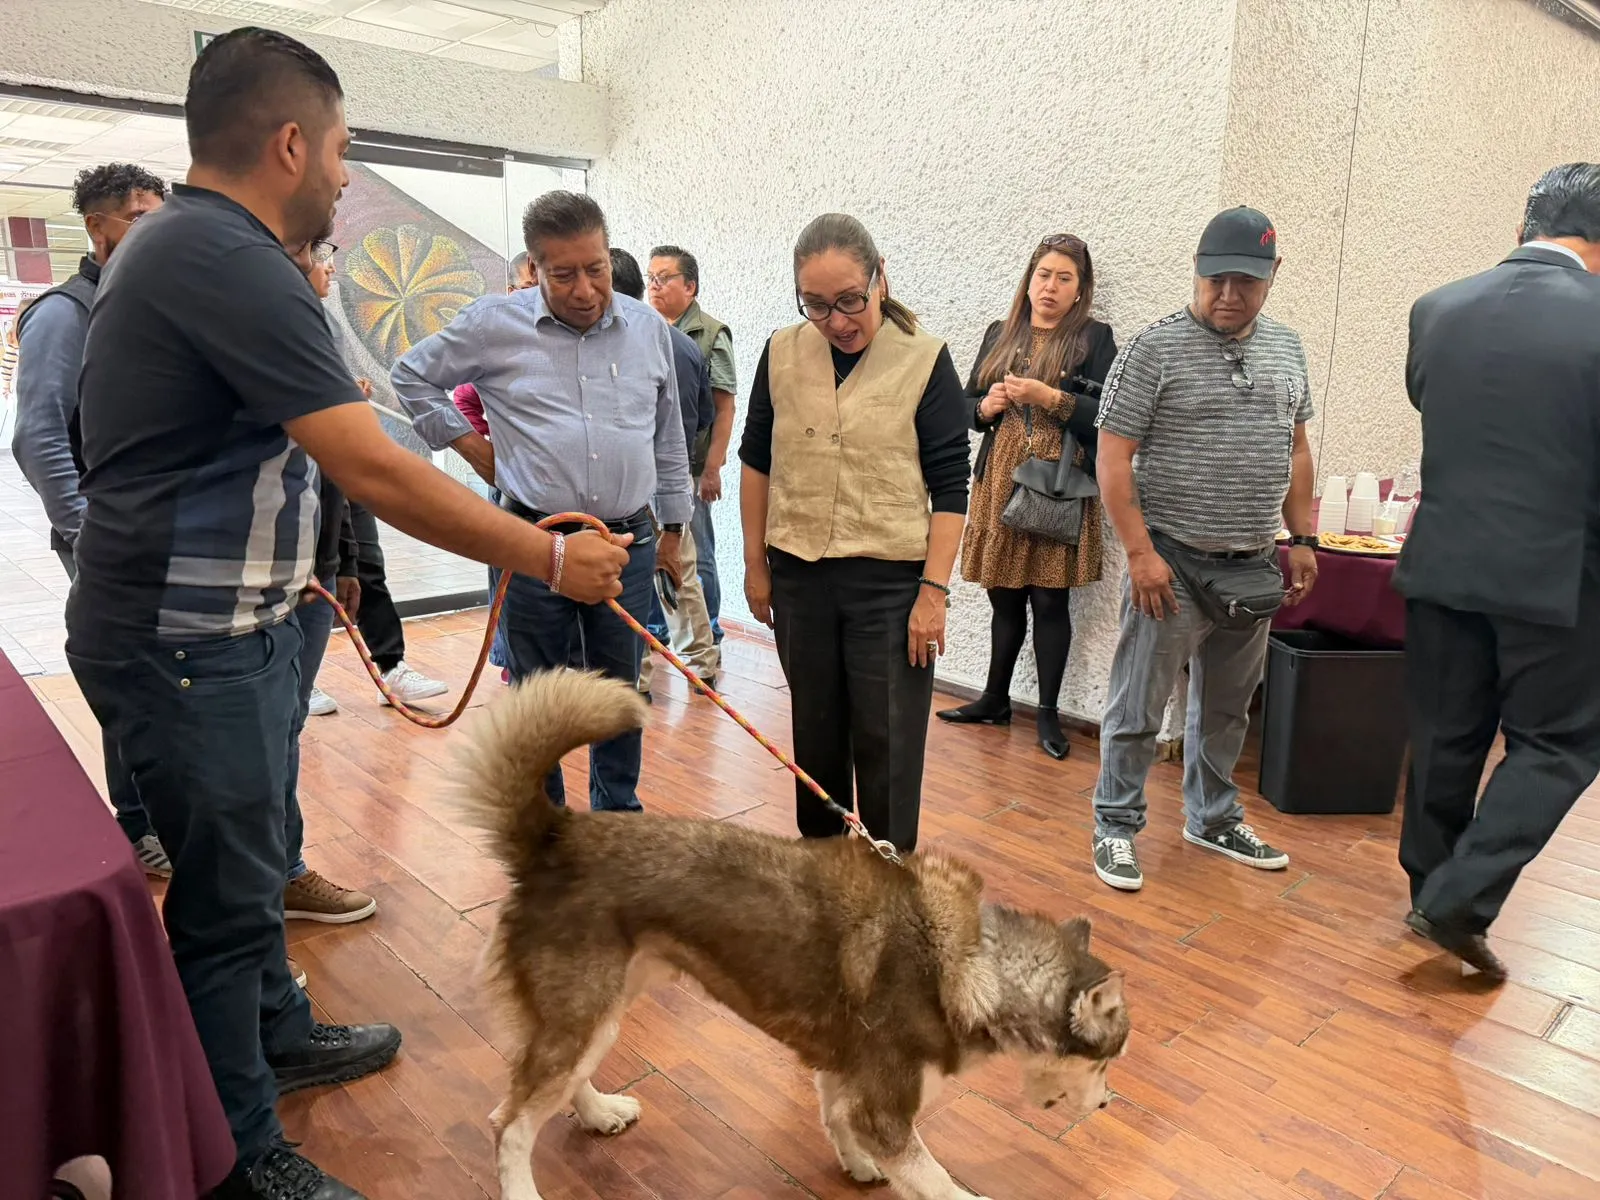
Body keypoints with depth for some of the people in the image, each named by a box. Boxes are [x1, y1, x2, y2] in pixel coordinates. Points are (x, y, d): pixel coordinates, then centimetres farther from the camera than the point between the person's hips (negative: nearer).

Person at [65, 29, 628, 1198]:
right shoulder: (230, 259, -22)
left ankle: (277, 1034, 42)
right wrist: (551, 557, -20)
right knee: (227, 892, 3)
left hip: (232, 625, 10)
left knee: (252, 853, 22)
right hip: (187, 643, -10)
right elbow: (376, 471, -27)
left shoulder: (179, 239, 13)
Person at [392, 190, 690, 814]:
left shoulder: (650, 329, 7)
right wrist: (469, 444, 4)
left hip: (630, 541, 2)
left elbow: (669, 441, 15)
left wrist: (671, 528, 16)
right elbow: (412, 375, 12)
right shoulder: (494, 323, -1)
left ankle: (619, 813, 29)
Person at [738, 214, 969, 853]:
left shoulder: (925, 361, -7)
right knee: (815, 730, 16)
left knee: (887, 744, 3)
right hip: (799, 576, 4)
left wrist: (934, 591, -11)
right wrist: (756, 563, 10)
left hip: (892, 581, -3)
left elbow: (950, 488, -6)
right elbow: (756, 459, 11)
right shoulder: (781, 353, 2)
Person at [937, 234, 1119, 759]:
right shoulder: (1000, 334, 13)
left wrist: (1049, 397, -18)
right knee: (1004, 596, 10)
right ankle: (994, 700, 25)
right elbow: (966, 405, 15)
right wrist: (986, 405, -6)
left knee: (1049, 600, -1)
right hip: (999, 482, 4)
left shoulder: (1094, 337, 1)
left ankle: (1048, 712, 12)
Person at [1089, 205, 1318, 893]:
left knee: (1226, 708, 18)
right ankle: (1117, 827, 18)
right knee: (1138, 709, 2)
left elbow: (1295, 448, 18)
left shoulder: (1286, 349, 10)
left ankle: (1213, 820, 35)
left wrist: (1301, 538, 13)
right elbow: (1112, 457, -12)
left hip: (1252, 568, 6)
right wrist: (1141, 551, -17)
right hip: (1173, 565, -6)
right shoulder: (1154, 349, -9)